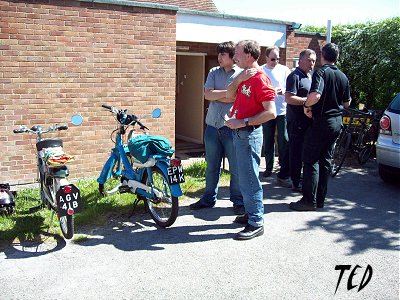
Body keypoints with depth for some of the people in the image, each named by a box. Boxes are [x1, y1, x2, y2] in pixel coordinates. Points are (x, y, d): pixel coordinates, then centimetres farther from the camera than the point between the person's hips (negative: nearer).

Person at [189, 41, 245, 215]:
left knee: (236, 167, 3)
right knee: (211, 166, 14)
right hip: (212, 125, 4)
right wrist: (227, 92, -8)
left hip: (232, 127, -4)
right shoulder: (214, 72, 11)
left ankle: (238, 201, 17)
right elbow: (207, 94, -1)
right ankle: (209, 198, 26)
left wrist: (216, 95, -8)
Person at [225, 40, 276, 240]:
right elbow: (230, 94, 9)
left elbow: (271, 112, -23)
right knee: (244, 177, 17)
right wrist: (239, 79, -5)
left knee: (248, 178, -6)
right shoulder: (245, 76, 14)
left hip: (249, 133, -10)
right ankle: (250, 213, 30)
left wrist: (243, 122, -23)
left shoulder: (260, 79, -16)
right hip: (239, 132, 10)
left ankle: (256, 223, 3)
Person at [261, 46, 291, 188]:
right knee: (268, 142, 11)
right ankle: (269, 168, 28)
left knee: (284, 142, -6)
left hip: (283, 111, -1)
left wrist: (283, 91, -19)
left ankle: (283, 174, -3)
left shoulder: (284, 70, 3)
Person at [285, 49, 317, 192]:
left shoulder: (310, 76, 17)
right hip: (296, 121, -9)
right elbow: (289, 98, -21)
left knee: (303, 151, 16)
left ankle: (298, 177, 29)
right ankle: (296, 183, 6)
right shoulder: (295, 76, -12)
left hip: (307, 120, 9)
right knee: (296, 151, -2)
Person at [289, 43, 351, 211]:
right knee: (325, 160, 12)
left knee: (311, 160, -1)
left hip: (321, 122, -7)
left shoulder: (321, 73, -13)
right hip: (337, 123, 7)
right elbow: (347, 103, 17)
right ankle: (320, 199, 18)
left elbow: (315, 95, -30)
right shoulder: (343, 77, 10)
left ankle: (309, 200, 0)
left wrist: (307, 105, -12)